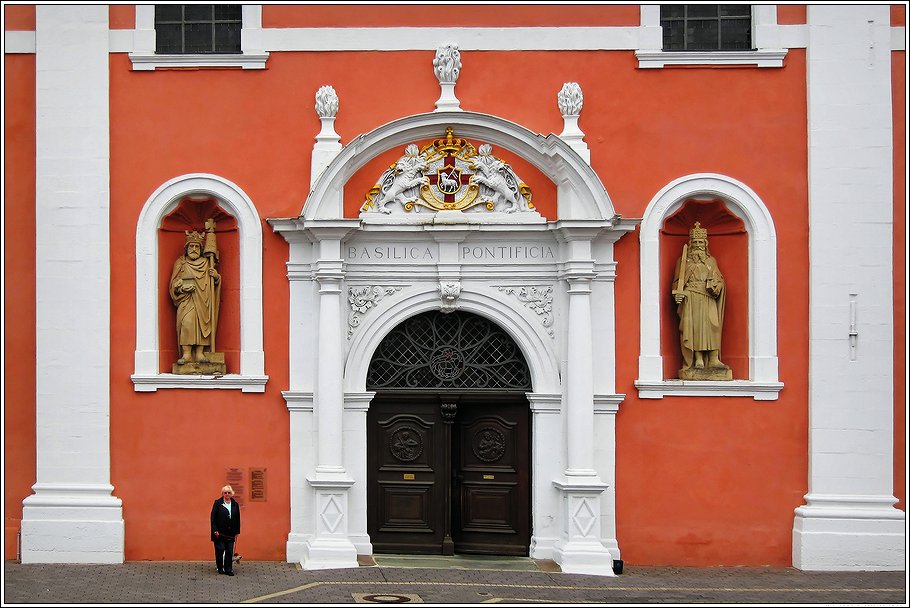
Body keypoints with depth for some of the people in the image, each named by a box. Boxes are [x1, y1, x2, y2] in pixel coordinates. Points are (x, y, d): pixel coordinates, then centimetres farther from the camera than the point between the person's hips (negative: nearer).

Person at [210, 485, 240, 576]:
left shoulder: (235, 504, 8)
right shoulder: (218, 503, -1)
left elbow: (237, 519, 11)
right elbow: (213, 518, -4)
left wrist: (237, 531, 8)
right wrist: (215, 530, -11)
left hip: (230, 533, 3)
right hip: (220, 532, -3)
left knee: (229, 551, 0)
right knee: (220, 550, -1)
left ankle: (228, 569, 5)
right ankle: (220, 568, 14)